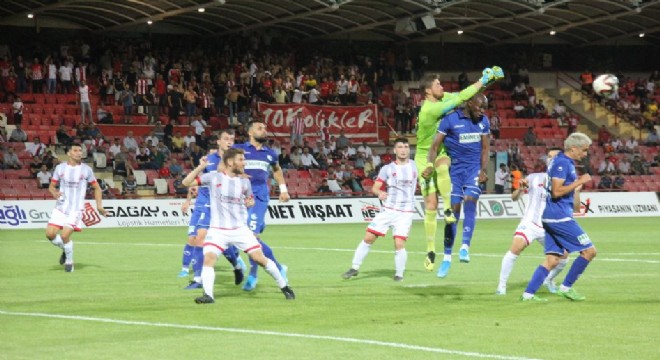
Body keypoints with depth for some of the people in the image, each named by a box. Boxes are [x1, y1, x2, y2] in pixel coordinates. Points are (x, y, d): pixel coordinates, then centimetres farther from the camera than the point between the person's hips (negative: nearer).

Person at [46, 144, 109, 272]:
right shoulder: (60, 168, 5)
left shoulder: (86, 170, 1)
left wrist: (99, 206, 0)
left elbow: (97, 188, 9)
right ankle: (65, 249, 23)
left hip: (76, 209, -3)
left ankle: (69, 262, 6)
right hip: (60, 207, 3)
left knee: (65, 235, -17)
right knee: (50, 234, -8)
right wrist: (54, 193, -11)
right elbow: (52, 186, 13)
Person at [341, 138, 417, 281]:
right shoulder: (387, 169, 2)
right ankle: (355, 268, 14)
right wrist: (379, 193, -22)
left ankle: (399, 274, 5)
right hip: (387, 210, 1)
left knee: (399, 244, -15)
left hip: (405, 213, -1)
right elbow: (375, 188, -2)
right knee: (368, 237, -1)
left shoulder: (415, 166, 4)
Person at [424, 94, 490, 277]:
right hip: (455, 167, -2)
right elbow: (435, 144, -9)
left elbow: (485, 147, 10)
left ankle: (465, 247, -21)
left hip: (474, 168, 2)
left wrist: (483, 169, -4)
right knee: (453, 209, -2)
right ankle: (447, 257, 7)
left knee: (470, 201, -21)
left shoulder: (483, 121, 4)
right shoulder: (450, 119, -9)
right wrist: (429, 165, -23)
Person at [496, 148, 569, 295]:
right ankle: (501, 285, -16)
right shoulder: (534, 178, 0)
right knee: (516, 248, -25)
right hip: (530, 222, -3)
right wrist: (520, 188, -20)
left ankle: (549, 280, 29)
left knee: (564, 255, -2)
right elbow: (514, 198, 2)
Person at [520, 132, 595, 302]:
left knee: (552, 260, 7)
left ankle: (528, 293, 1)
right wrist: (579, 182, -17)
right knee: (589, 250, -5)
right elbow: (556, 191, -21)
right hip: (559, 216, -10)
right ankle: (566, 287, 0)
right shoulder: (562, 163, -14)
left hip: (552, 217, 10)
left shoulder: (564, 162, 18)